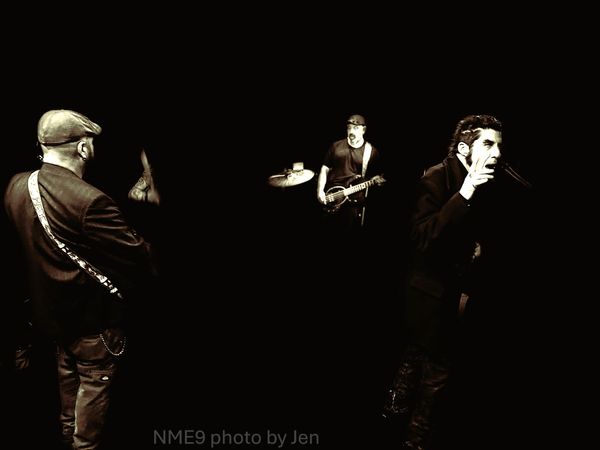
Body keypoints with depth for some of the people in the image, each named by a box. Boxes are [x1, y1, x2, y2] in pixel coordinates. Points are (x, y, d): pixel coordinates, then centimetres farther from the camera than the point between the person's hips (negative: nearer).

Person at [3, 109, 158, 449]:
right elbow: (137, 256, -28)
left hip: (50, 307, 8)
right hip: (93, 313, -8)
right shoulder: (90, 200, -33)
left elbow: (28, 241, 9)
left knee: (68, 374, 29)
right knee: (94, 384, 14)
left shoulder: (16, 186, -7)